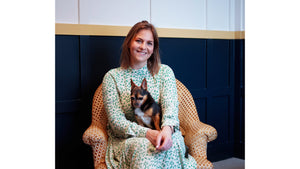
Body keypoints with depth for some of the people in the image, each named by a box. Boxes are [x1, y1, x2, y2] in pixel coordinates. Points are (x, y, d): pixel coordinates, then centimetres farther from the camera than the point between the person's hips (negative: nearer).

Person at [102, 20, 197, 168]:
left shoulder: (164, 72, 9)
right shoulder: (112, 77, 3)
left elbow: (170, 105, -8)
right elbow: (116, 121, -6)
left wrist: (167, 129, -32)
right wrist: (146, 133, -25)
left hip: (161, 133, 2)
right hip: (126, 140, -2)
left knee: (174, 141, -33)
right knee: (143, 146, -37)